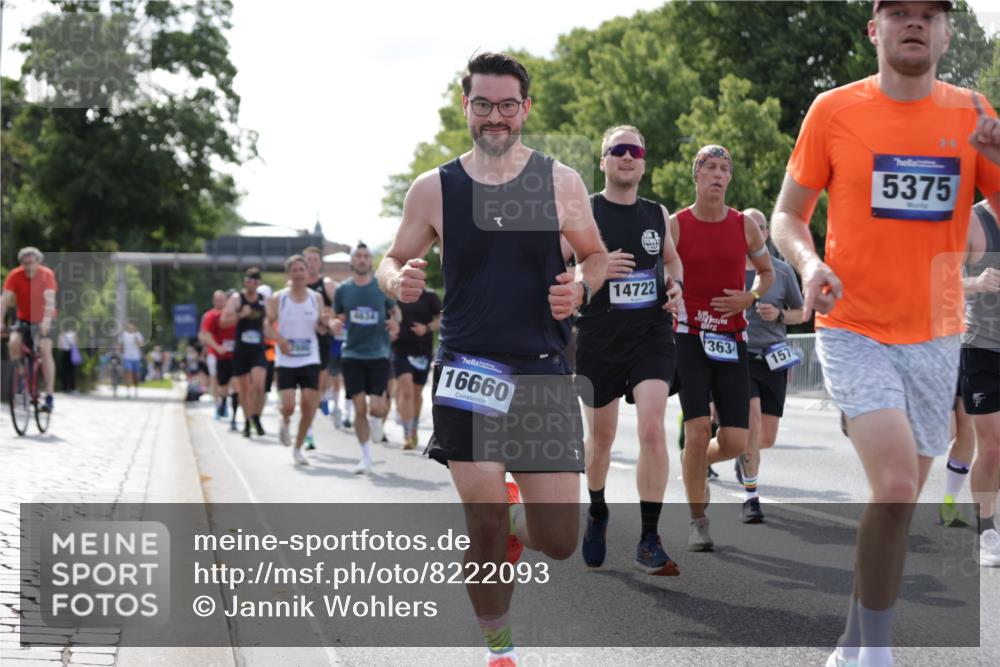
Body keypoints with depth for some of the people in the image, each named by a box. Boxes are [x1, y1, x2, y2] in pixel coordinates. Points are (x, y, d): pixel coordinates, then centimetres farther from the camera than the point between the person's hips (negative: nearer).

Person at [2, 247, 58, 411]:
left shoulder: (47, 275, -20)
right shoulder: (15, 276, -16)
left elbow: (50, 299, -32)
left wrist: (47, 320, -47)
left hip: (43, 321, -2)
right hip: (24, 320, 2)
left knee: (45, 350, -23)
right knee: (13, 342, -25)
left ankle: (49, 396, -24)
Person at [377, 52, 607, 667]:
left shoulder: (560, 182, 2)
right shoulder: (433, 189, 2)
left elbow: (597, 256, 12)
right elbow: (394, 261, 12)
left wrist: (580, 289, -10)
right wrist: (398, 282, -12)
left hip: (544, 372, 1)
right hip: (468, 371, 0)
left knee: (559, 542, -1)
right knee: (486, 528, -5)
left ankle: (514, 526, 36)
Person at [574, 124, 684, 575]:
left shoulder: (657, 214, 7)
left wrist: (676, 284, 4)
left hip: (651, 335, 1)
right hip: (598, 339, -1)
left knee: (652, 429, -15)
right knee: (601, 435, 12)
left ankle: (649, 541, -10)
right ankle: (597, 514, 40)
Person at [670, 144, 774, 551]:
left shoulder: (744, 225, 5)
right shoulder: (675, 225, -2)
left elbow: (767, 273, 18)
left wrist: (751, 297, -1)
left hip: (732, 341, 3)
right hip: (689, 337, -3)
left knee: (735, 443, -4)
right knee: (697, 430, -15)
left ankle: (695, 462, 32)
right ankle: (698, 523, 1)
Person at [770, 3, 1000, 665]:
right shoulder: (834, 110, -4)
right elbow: (788, 215, 4)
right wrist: (809, 262, -16)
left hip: (935, 338, 4)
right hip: (854, 331, -3)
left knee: (898, 504, 10)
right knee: (895, 485, -21)